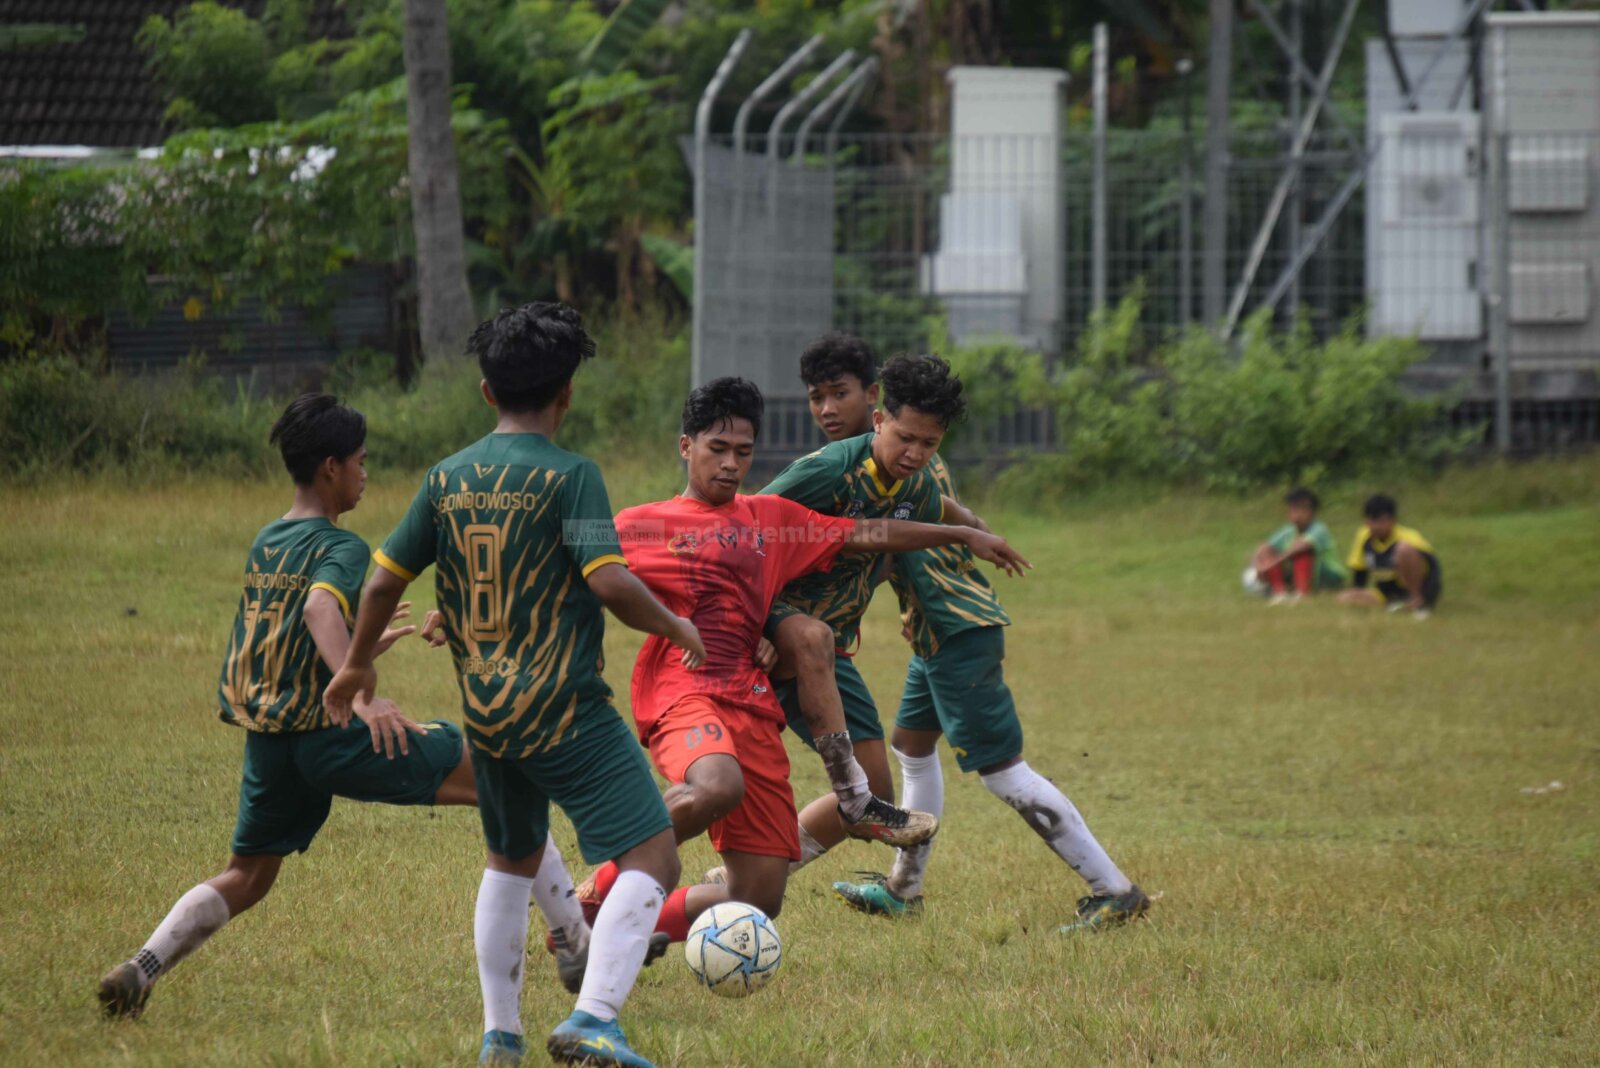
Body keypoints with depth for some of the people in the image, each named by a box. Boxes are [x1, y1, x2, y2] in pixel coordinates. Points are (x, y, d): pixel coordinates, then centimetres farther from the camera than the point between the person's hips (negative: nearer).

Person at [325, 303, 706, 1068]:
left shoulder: (448, 479, 6)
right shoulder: (568, 476, -11)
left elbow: (385, 577, 11)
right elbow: (609, 581, -21)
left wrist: (358, 664, 27)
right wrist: (675, 628, -3)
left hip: (485, 711, 7)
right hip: (566, 710, -7)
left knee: (512, 861, 27)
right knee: (651, 859, -6)